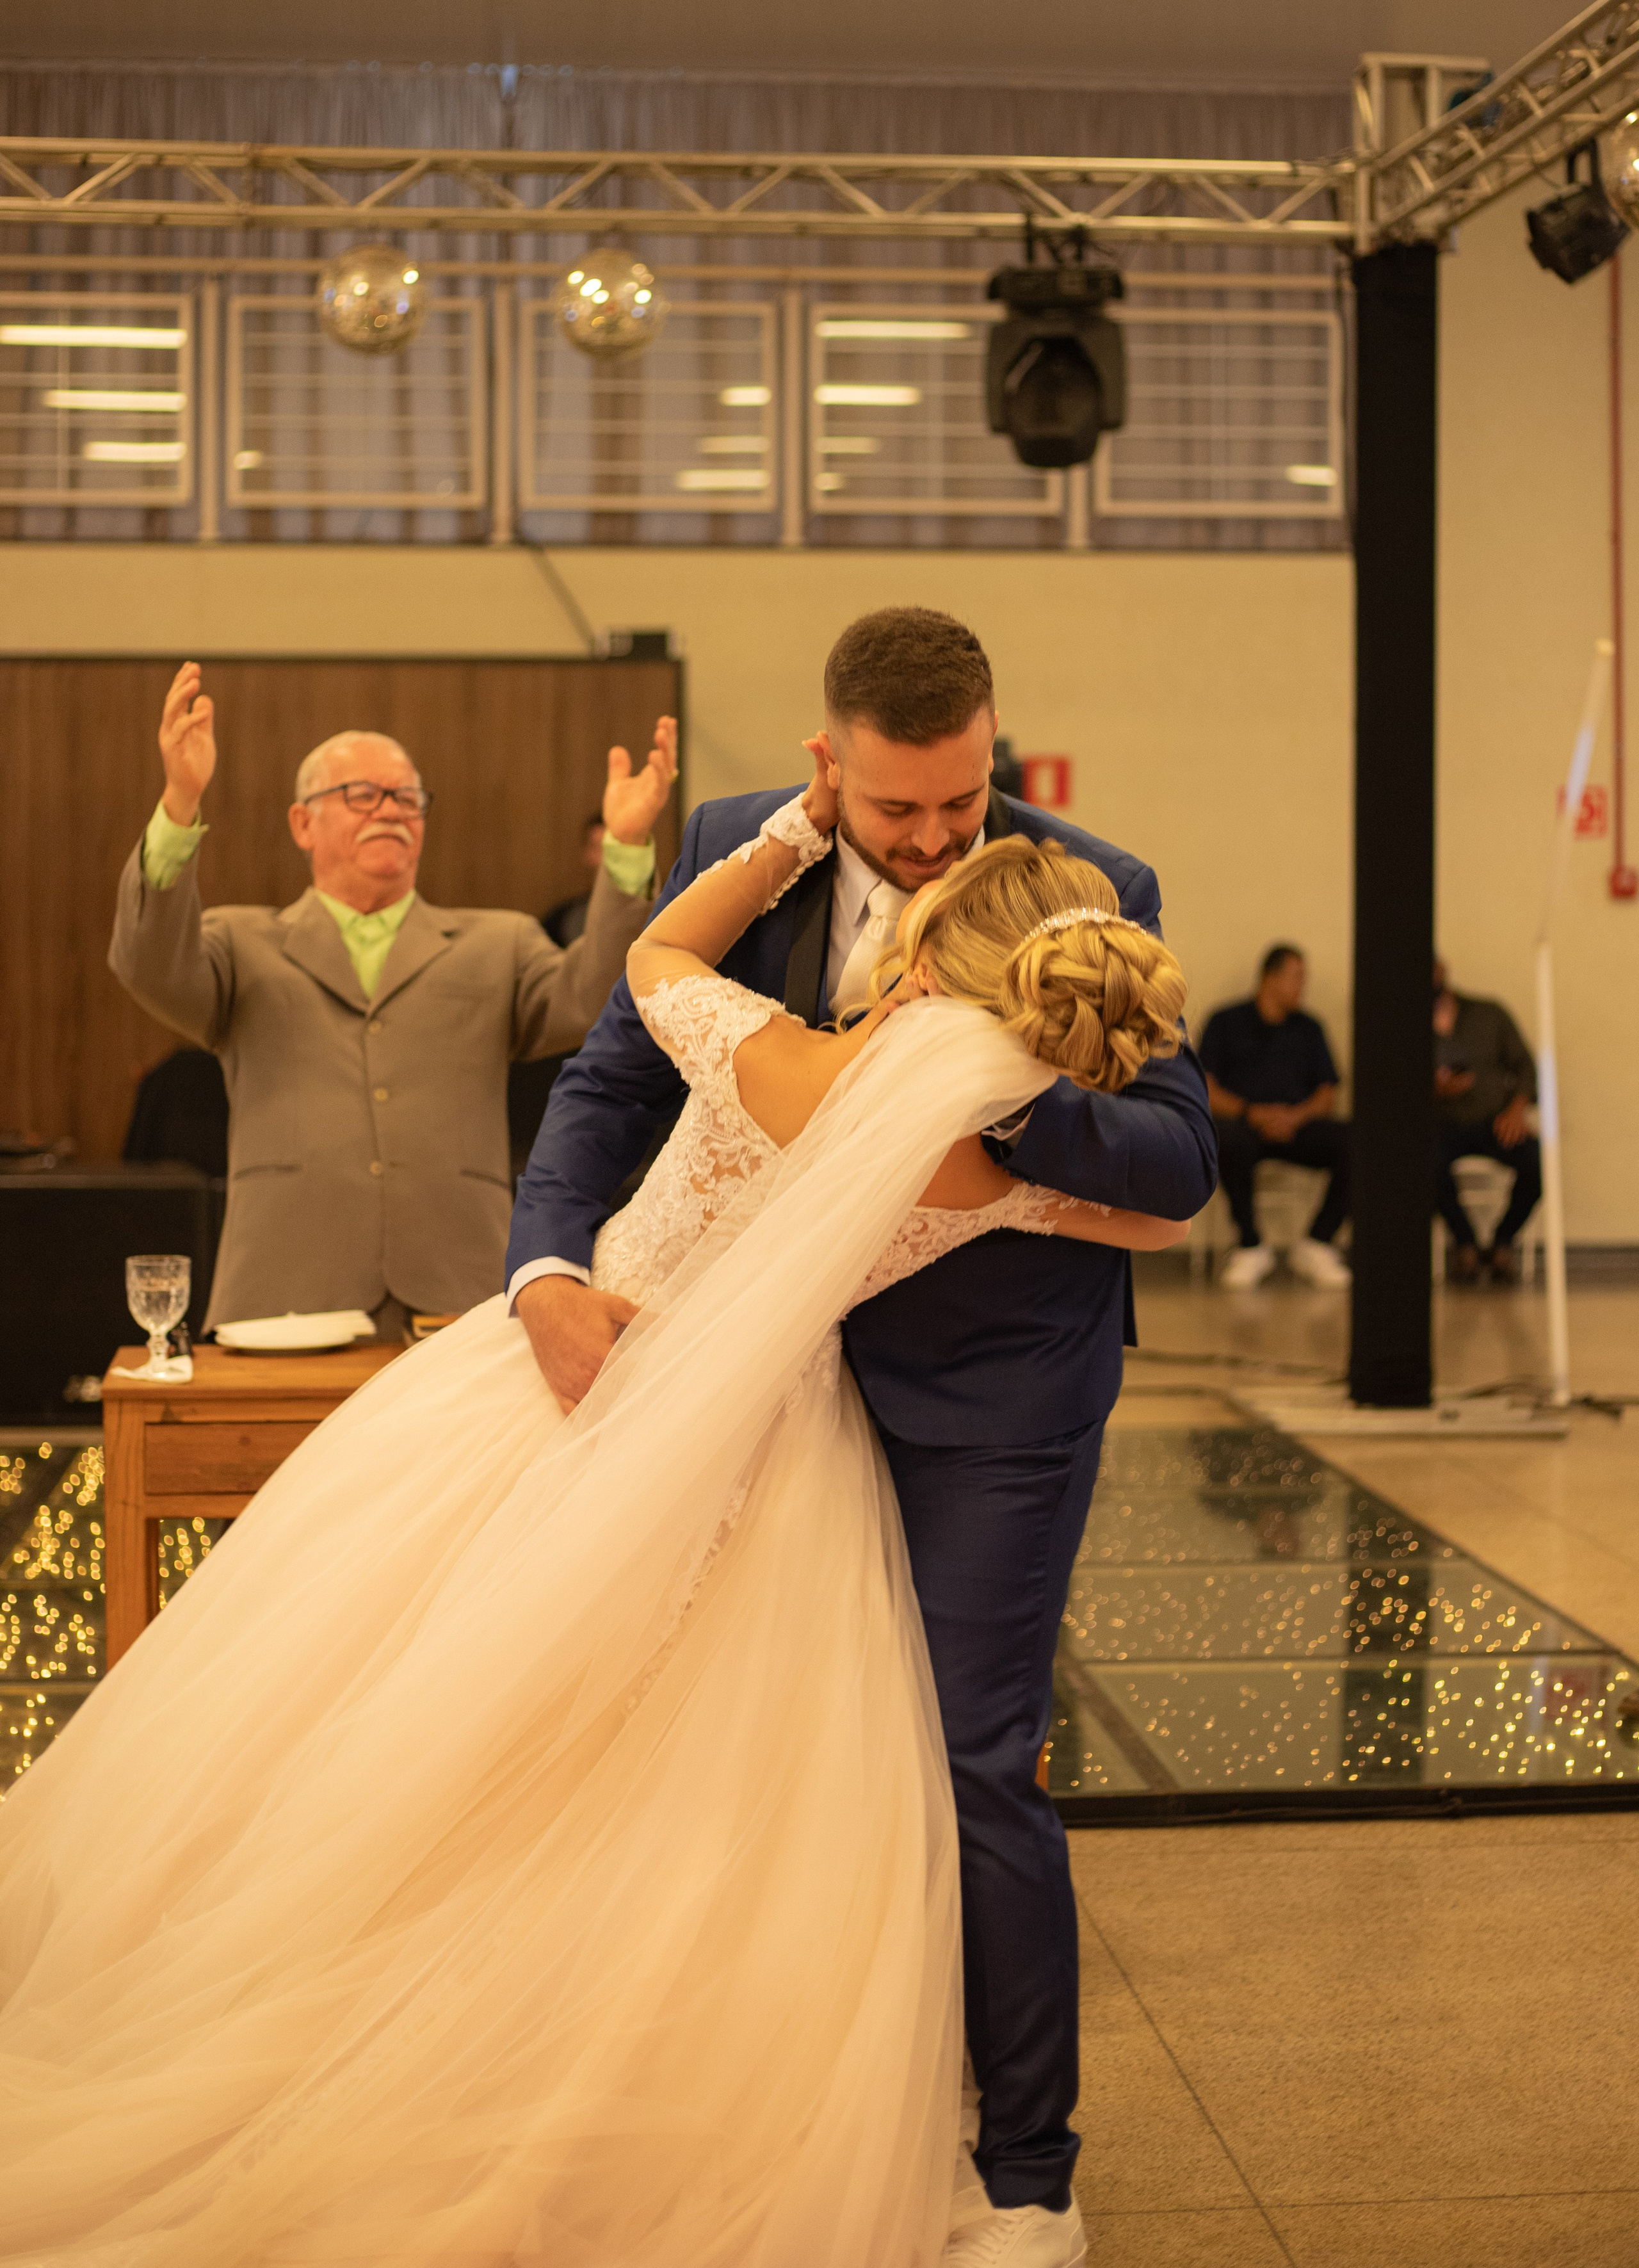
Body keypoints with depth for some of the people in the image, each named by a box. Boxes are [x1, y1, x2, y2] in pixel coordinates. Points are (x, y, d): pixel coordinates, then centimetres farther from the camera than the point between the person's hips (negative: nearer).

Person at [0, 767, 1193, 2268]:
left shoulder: (753, 1058, -27)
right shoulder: (1000, 1183, -24)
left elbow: (656, 951, -3)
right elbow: (1164, 1215, -3)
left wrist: (808, 823, -6)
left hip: (559, 1402, 0)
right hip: (757, 1485, 0)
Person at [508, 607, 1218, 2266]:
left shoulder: (1091, 894, -15)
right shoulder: (736, 855, -7)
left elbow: (1183, 1163, -18)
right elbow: (614, 1083, -6)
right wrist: (549, 1269, -23)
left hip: (998, 1384, -4)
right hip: (816, 1357, 4)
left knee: (974, 1763, -5)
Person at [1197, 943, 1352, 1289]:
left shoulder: (1308, 1028, 21)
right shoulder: (1226, 1022, 11)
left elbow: (1327, 1096, 14)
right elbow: (1206, 1091, 1)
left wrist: (1297, 1116, -8)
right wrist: (1252, 1113, -16)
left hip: (1295, 1126, 3)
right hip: (1241, 1121, -3)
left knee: (1350, 1140, -27)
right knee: (1231, 1142, -40)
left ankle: (1317, 1245, -17)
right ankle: (1251, 1246, -22)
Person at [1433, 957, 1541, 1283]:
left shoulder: (1490, 1014, 13)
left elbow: (1525, 1065, 9)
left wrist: (1518, 1108, -10)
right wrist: (1434, 1090, -18)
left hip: (1495, 1123, 1)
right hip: (1443, 1122, -1)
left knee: (1538, 1160, -30)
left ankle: (1503, 1242, -5)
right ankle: (1465, 1242, -11)